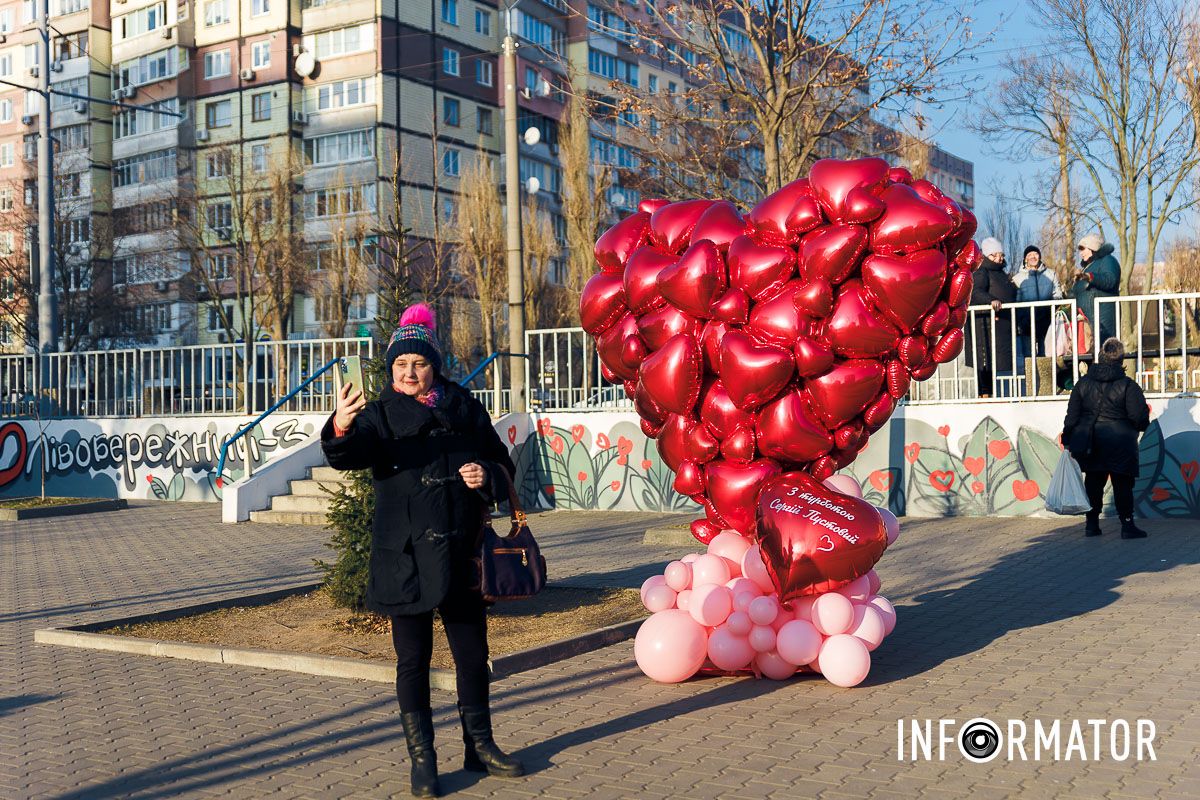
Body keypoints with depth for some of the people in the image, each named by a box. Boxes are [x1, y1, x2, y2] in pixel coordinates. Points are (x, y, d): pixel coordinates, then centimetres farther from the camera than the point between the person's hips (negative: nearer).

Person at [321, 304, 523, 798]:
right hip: (405, 557, -3)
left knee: (473, 653, 11)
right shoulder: (380, 415, -2)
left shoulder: (464, 408, 6)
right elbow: (347, 455, -22)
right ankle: (422, 760, 15)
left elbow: (502, 463, 14)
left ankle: (480, 747, 27)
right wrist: (341, 428, -45)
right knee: (413, 659, 4)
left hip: (459, 553, 3)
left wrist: (488, 476, -9)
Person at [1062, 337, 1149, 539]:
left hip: (1090, 444, 4)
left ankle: (1092, 524, 17)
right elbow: (1140, 418, -9)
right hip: (1119, 444, -4)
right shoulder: (1128, 385, -9)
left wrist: (1068, 440, 8)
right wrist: (1142, 423, 14)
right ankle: (1127, 525, 2)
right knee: (1122, 484, 3)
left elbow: (1072, 415, 2)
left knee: (1093, 482, 13)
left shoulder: (1083, 383, 1)